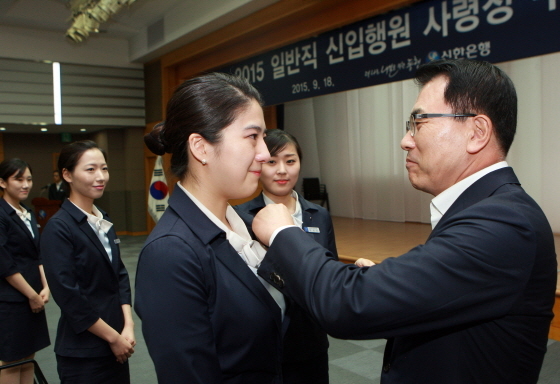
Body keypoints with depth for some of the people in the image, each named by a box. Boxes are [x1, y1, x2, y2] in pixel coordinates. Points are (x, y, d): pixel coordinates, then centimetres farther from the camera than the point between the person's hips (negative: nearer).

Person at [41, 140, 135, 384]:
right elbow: (68, 295, -17)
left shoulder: (103, 222, 7)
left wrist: (128, 327, -4)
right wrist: (114, 337, -12)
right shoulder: (58, 228, -15)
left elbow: (120, 275, 8)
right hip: (83, 354, -6)